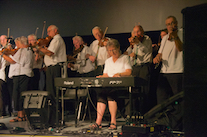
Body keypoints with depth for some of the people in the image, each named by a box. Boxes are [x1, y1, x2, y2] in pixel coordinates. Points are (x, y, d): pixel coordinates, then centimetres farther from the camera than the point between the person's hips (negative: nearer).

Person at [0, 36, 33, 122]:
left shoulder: (21, 50, -10)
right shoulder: (29, 51, 19)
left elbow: (12, 60, -16)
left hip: (20, 75, -10)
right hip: (27, 75, 10)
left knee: (17, 95, -7)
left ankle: (20, 116, -8)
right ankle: (23, 115, 15)